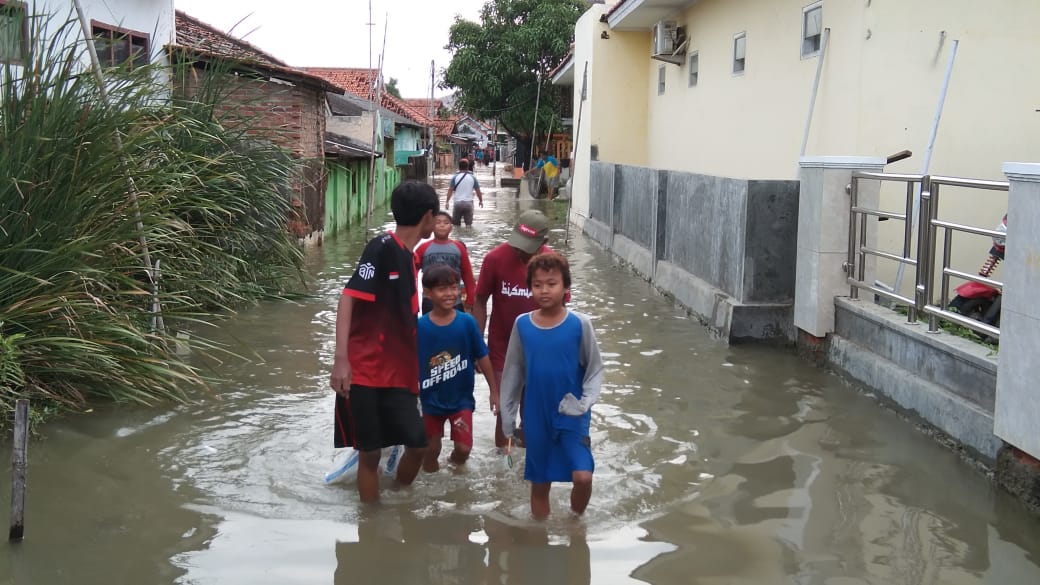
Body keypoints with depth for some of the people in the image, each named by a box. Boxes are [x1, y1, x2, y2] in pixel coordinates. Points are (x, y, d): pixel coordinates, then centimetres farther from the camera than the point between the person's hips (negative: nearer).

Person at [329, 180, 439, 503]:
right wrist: (340, 358, -29)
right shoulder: (382, 247, -12)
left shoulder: (408, 258, 12)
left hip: (399, 374, 8)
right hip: (364, 372, -7)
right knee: (370, 453, 2)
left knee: (417, 445, 7)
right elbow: (348, 298, -20)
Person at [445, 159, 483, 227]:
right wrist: (481, 201, 19)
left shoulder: (455, 177, -1)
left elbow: (450, 190, -7)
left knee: (456, 224, 9)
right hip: (469, 203, 0)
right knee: (468, 224, 2)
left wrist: (447, 201, -3)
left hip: (458, 203, 0)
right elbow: (478, 191, 5)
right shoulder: (472, 178, 2)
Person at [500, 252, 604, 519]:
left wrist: (585, 402, -17)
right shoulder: (522, 324, -4)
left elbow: (595, 368, -1)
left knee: (583, 477, -14)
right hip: (536, 417, 2)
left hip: (571, 416, -2)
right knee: (540, 483, 12)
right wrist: (507, 420, 7)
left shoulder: (579, 324, -11)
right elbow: (512, 373, 5)